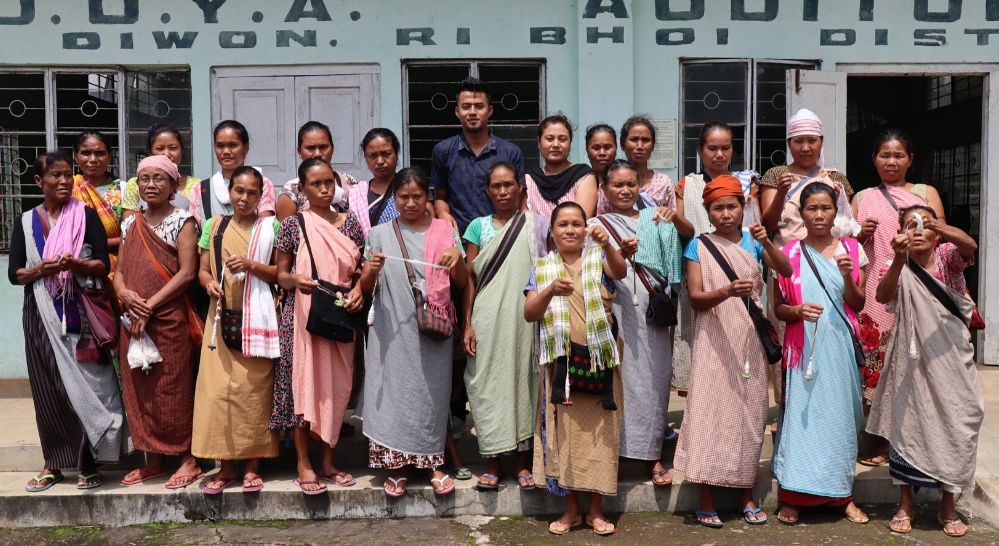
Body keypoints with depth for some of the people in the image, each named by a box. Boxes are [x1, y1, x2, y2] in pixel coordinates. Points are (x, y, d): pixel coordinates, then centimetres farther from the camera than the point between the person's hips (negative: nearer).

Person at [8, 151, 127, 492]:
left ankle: (88, 463, 6)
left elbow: (103, 265, -3)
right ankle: (53, 463, 16)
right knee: (47, 389, 5)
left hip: (81, 315, -2)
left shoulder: (87, 216, 3)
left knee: (85, 386, -3)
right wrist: (42, 269, -14)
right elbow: (14, 273, 5)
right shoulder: (26, 221, 9)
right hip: (42, 317, 2)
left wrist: (75, 264, -21)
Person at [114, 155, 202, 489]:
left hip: (169, 320, -6)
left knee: (174, 389, -2)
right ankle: (153, 459, 20)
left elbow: (187, 272, -11)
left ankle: (188, 459, 9)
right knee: (139, 391, 8)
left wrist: (150, 305, -14)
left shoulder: (182, 221, -3)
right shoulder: (131, 224, 14)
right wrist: (123, 292, -8)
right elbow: (119, 270, 14)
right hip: (133, 320, 6)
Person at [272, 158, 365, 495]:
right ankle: (304, 464, 7)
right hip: (303, 315, -3)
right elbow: (280, 275, 2)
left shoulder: (350, 223, 7)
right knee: (302, 383, -2)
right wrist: (296, 280, -19)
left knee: (336, 386, 7)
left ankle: (328, 460, 19)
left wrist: (358, 290, -6)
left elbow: (359, 269, 13)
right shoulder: (293, 224, -1)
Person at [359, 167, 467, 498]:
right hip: (393, 331, 0)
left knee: (432, 391, 3)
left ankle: (433, 463, 15)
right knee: (394, 391, -2)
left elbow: (462, 284, 6)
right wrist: (372, 270, -16)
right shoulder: (380, 234, 7)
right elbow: (366, 287, 5)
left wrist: (458, 257, -13)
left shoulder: (444, 232, 8)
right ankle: (397, 467, 9)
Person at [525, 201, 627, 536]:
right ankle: (571, 509, 17)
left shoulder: (598, 258, 3)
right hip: (560, 362, 1)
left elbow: (621, 272, -19)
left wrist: (607, 244, -38)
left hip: (599, 359, -1)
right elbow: (529, 314, -6)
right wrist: (550, 291, -25)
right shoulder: (543, 268, 5)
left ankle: (596, 510, 16)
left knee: (599, 432, 4)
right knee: (564, 432, 4)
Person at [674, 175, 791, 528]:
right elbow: (695, 298, -10)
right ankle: (706, 501, 3)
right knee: (710, 413, -5)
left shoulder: (752, 241, 5)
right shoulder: (698, 246, -3)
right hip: (714, 344, -3)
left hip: (750, 342, 3)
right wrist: (727, 292, -28)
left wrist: (766, 242, -24)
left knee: (750, 415, 8)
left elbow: (786, 270, -8)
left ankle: (747, 495, 20)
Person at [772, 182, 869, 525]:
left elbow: (858, 305, 6)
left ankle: (843, 494, 17)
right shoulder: (789, 253, 3)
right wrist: (797, 311, -16)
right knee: (801, 415, -4)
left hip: (840, 346, 2)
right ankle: (793, 496, 4)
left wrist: (847, 277, -11)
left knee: (841, 415, 5)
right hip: (803, 346, -1)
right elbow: (778, 308, 5)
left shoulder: (852, 250, 6)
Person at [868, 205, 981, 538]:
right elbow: (882, 296, -22)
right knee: (906, 424, 4)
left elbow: (970, 246, -26)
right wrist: (899, 259, -38)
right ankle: (906, 503, 17)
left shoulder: (948, 255, -1)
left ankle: (948, 505, 18)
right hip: (911, 359, 0)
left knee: (954, 425, 3)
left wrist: (937, 227, -45)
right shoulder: (900, 267, -2)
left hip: (951, 357, 0)